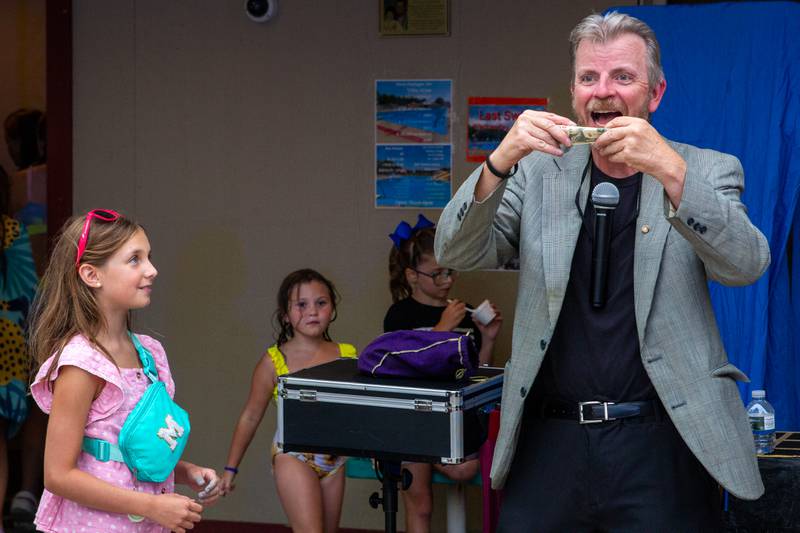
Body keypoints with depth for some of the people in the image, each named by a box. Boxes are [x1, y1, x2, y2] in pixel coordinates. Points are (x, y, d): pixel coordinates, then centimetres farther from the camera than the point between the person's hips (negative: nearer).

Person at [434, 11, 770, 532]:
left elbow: (746, 265, -11)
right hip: (549, 439, 2)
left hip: (662, 446, -1)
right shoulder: (539, 171, 8)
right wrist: (500, 160, -18)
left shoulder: (706, 171, 5)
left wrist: (671, 171, -25)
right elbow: (459, 254, 0)